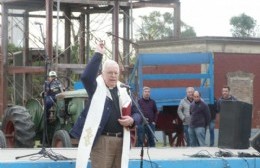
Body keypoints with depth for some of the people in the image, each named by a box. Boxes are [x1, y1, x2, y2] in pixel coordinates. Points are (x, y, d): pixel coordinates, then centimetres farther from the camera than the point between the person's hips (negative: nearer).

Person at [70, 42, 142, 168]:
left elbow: (137, 114, 21)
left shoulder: (123, 92, 15)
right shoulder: (97, 89, 2)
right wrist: (98, 54, -17)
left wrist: (132, 120, -4)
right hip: (102, 141, -5)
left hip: (121, 141, 5)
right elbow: (86, 77, -20)